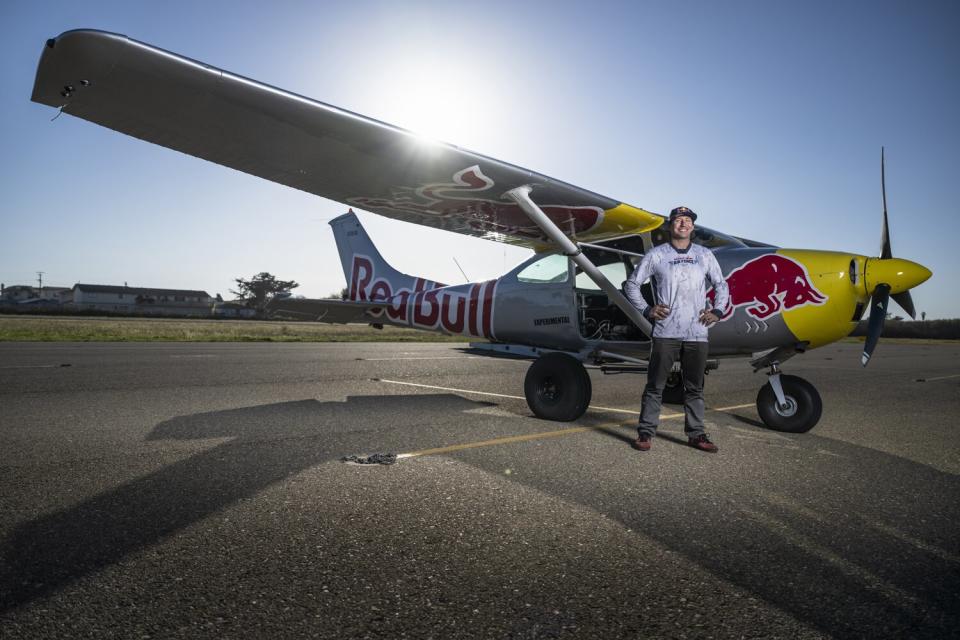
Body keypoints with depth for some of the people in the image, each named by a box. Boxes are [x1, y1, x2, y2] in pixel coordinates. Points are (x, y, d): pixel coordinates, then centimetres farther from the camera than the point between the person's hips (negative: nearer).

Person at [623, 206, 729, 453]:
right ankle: (646, 432, 9)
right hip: (665, 332, -3)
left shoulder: (705, 255, 13)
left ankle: (696, 434, 21)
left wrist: (717, 311, 8)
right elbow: (631, 284, 8)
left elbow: (721, 285, 23)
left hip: (697, 333, 3)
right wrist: (646, 309, -2)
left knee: (695, 388, 11)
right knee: (655, 386, 0)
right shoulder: (656, 255, 4)